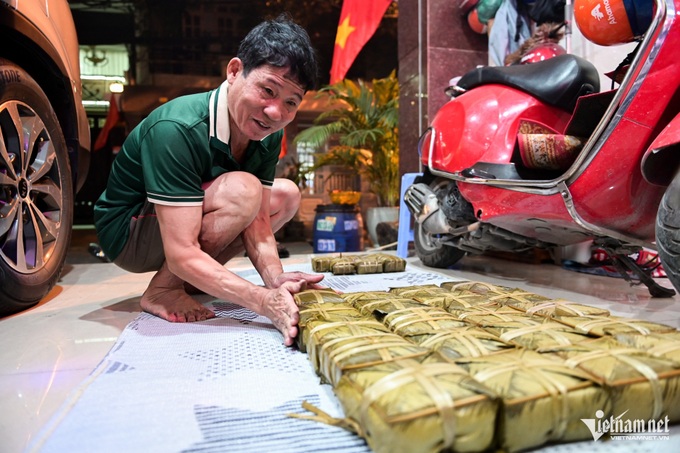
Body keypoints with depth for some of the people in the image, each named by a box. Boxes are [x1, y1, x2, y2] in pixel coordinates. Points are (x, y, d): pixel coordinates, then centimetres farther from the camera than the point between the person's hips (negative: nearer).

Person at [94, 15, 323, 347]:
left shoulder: (268, 133, -10)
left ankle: (189, 280, 1)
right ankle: (162, 290, -11)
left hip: (185, 220, 8)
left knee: (287, 195, 2)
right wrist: (265, 301, -46)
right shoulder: (176, 129, -33)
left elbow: (256, 223, -12)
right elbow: (182, 254, -36)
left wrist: (275, 277, -32)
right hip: (126, 233, -7)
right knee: (242, 190, -31)